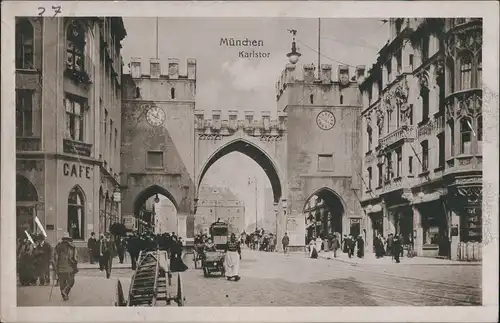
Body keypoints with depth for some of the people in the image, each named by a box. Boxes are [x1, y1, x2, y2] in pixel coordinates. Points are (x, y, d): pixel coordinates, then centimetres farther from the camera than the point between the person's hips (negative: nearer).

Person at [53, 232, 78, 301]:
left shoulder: (57, 246, 4)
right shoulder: (72, 247, -1)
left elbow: (55, 258, 2)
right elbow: (76, 258, -2)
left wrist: (55, 267, 9)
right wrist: (76, 267, 5)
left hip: (60, 268, 2)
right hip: (70, 268, -2)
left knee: (62, 283, 13)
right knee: (70, 281, 9)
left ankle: (64, 295, 12)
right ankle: (65, 291, -13)